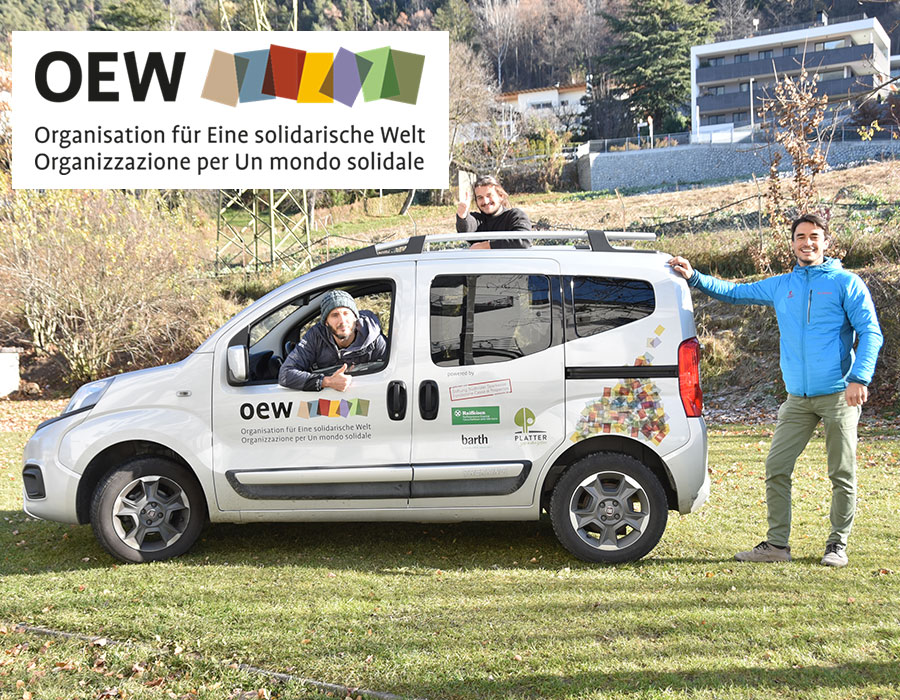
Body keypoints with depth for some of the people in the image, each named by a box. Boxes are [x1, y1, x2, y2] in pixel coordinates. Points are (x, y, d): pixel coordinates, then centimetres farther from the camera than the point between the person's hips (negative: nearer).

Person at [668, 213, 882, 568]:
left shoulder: (846, 283, 0)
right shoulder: (780, 286, 14)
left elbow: (871, 333, -5)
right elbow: (733, 292, 23)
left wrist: (859, 379, -17)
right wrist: (694, 276, 14)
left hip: (839, 395, -4)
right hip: (798, 398, 4)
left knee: (842, 474, 2)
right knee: (776, 468, 1)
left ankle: (838, 545, 16)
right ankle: (777, 544, 10)